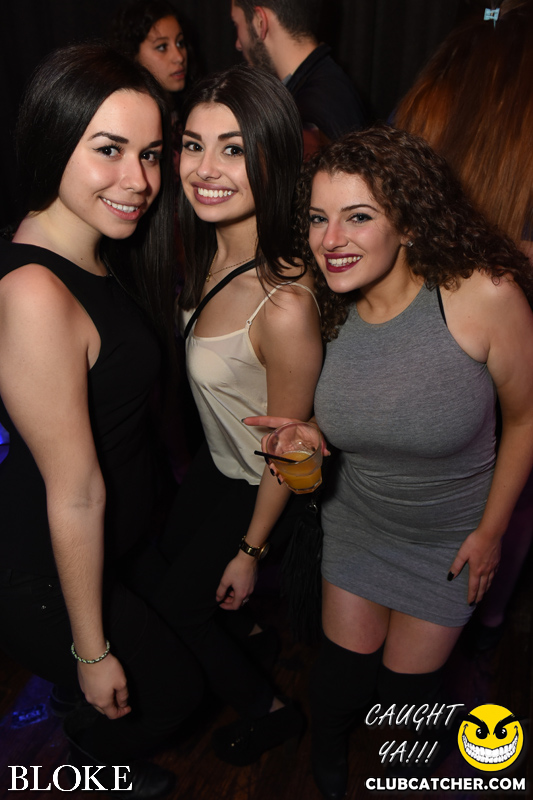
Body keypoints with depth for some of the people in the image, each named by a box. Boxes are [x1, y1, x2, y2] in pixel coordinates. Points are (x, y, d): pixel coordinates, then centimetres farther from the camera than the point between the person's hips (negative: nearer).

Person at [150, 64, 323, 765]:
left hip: (260, 487, -7)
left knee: (175, 603, 15)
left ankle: (270, 709, 42)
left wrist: (250, 550, -12)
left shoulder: (284, 306, -38)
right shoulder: (211, 249, -15)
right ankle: (241, 632, 61)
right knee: (169, 551, 29)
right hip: (219, 455, 7)